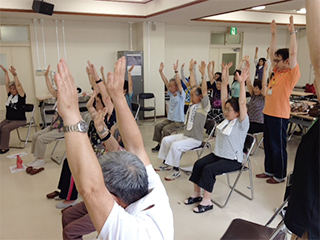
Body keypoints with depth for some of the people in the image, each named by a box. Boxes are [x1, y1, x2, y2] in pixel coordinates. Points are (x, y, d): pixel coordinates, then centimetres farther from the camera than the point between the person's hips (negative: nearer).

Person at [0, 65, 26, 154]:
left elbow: (18, 85, -19)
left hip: (19, 120, -7)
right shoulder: (10, 95, 10)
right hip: (8, 119, 7)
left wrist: (14, 74, -29)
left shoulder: (21, 95, -6)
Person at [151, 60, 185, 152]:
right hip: (170, 119, 7)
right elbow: (166, 82, 3)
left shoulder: (181, 95, -11)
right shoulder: (171, 93, 8)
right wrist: (161, 71, -3)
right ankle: (159, 144, 4)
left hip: (178, 121, -7)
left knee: (166, 129, -24)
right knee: (158, 126, -5)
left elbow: (179, 83, -26)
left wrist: (176, 70, -34)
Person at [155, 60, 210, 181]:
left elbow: (204, 91, -28)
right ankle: (166, 163, 17)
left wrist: (203, 74, -34)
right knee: (166, 140, 5)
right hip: (185, 135, 9)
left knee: (175, 145, -26)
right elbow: (193, 85, 8)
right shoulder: (193, 103, 8)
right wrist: (191, 70, 9)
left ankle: (176, 170, -13)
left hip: (195, 139, -9)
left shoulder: (203, 106, -13)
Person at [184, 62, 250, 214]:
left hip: (233, 160, -7)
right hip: (217, 154, 7)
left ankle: (207, 201, -12)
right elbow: (223, 99, 1)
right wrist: (224, 79, -6)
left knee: (208, 169, -25)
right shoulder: (227, 119, 6)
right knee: (198, 164, -11)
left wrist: (242, 83, -35)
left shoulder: (242, 123, -12)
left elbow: (242, 103, -26)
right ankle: (196, 194, 1)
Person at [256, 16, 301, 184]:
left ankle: (280, 175, 15)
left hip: (279, 115, -8)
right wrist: (273, 34, 17)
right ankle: (269, 170, 29)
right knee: (268, 144, 16)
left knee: (278, 146, 2)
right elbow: (272, 52, 18)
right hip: (268, 113, 8)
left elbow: (293, 53, -18)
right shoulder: (277, 72, 12)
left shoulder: (292, 74, -8)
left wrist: (292, 32, -15)